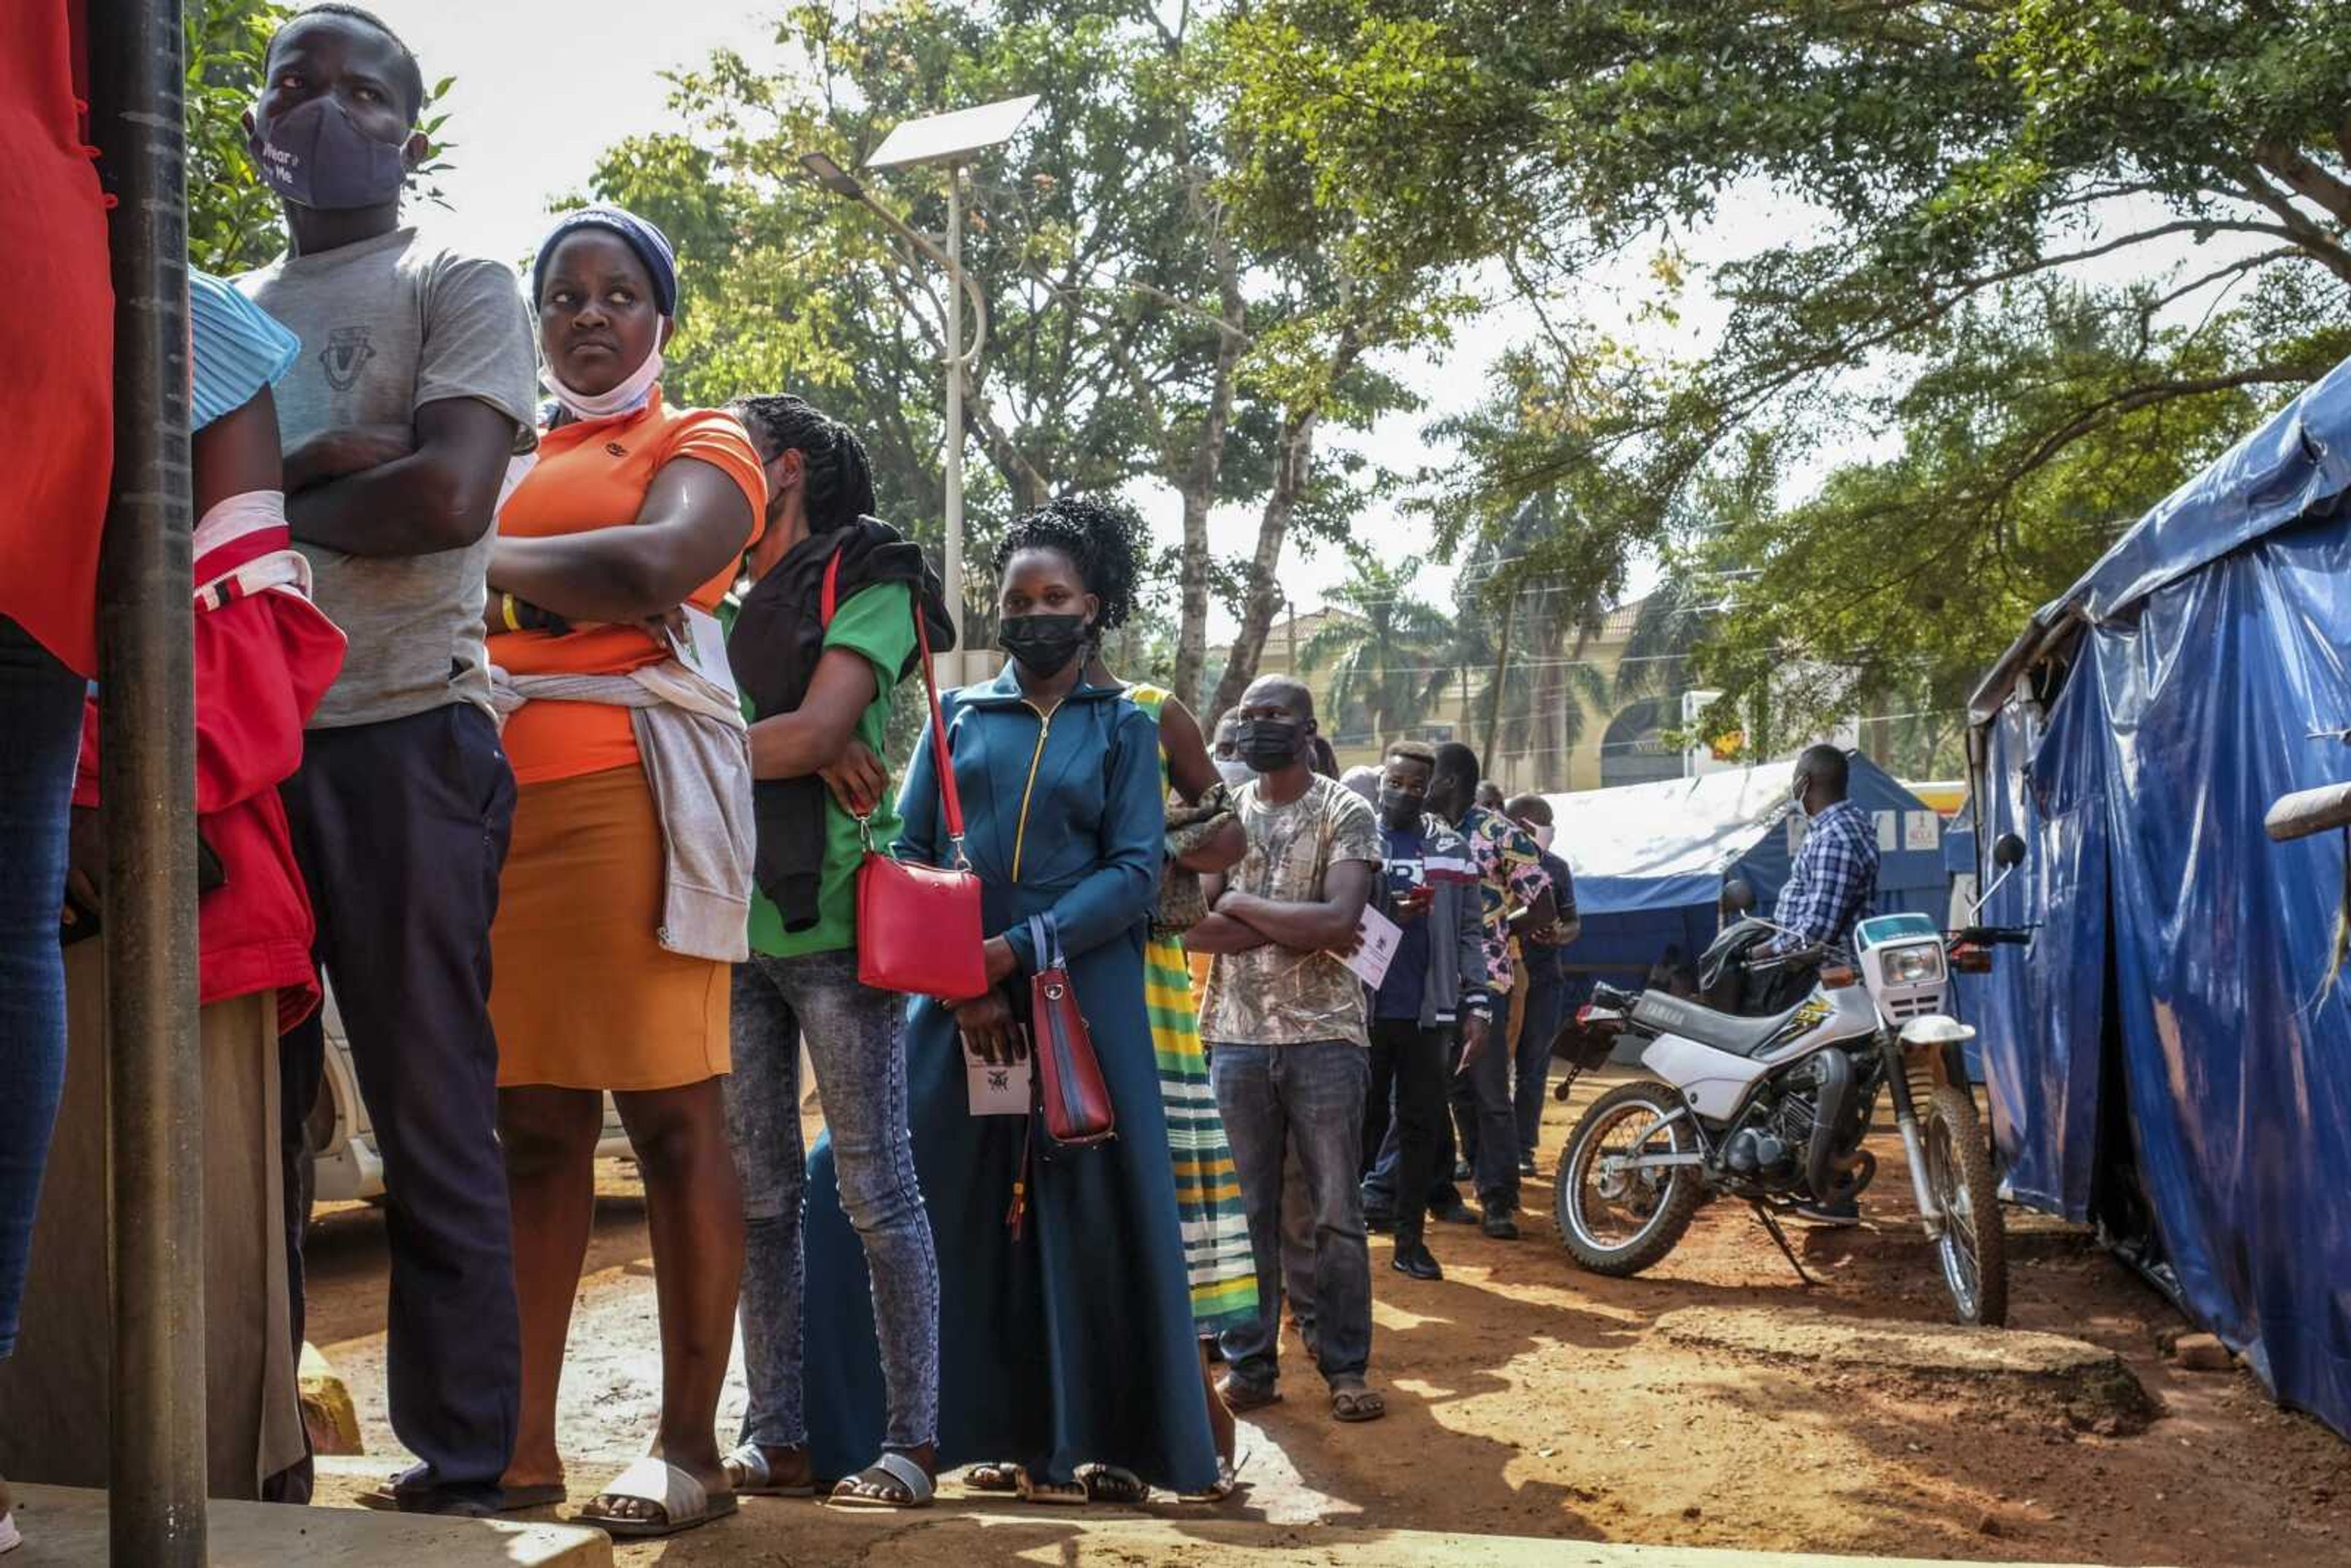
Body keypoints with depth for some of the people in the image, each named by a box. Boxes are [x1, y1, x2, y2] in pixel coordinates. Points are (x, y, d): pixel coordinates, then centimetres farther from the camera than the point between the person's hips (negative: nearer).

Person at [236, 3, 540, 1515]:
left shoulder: (461, 288, 6)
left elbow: (450, 494, -11)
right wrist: (316, 464, -9)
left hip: (402, 735, -5)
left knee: (433, 1120, -2)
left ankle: (462, 1469, 5)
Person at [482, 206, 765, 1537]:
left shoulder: (701, 443, 8)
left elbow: (654, 566, -13)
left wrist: (482, 559, -5)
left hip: (629, 790, -6)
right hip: (496, 794, 6)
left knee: (671, 1115, -6)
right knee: (535, 1122, 4)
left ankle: (691, 1447, -1)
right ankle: (524, 1441, 9)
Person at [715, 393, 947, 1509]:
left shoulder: (866, 580, 1)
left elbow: (816, 726, -13)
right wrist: (800, 753, -12)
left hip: (832, 923, -6)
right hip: (731, 927, 6)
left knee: (875, 1186, -2)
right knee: (757, 1189, 8)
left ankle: (911, 1438, 5)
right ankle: (776, 1437, 16)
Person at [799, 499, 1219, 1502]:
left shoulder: (1124, 728, 9)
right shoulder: (955, 716, 13)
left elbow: (1136, 873, -3)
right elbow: (904, 856, 5)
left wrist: (1014, 951, -15)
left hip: (1081, 998, -1)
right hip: (954, 996, 2)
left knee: (1080, 1212, -2)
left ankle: (1054, 1445, 9)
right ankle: (903, 1431, 6)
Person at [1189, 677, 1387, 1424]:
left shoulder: (1346, 814, 0)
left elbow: (1339, 919, -16)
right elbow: (1193, 926, -3)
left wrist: (1238, 903, -8)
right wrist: (1298, 929, -11)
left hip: (1323, 1038, -3)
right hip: (1236, 1038, 3)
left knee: (1337, 1213, 1)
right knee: (1245, 1210, 7)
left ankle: (1346, 1368, 10)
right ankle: (1249, 1363, 15)